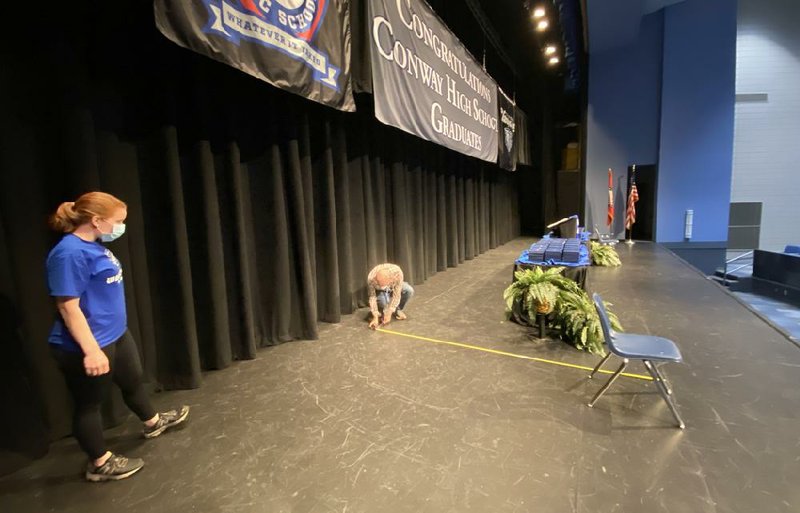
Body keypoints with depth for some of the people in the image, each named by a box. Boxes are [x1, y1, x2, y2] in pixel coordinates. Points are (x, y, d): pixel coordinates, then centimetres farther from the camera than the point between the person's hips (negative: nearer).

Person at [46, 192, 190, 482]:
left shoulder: (93, 247, 4)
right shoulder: (70, 253, -24)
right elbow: (68, 306, -25)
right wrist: (91, 350, -25)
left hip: (115, 334, 9)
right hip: (88, 347, -9)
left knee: (133, 381, 25)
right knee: (89, 404, 11)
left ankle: (153, 423, 48)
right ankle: (100, 464, 30)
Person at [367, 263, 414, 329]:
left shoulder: (397, 272, -38)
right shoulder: (371, 278, -37)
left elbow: (396, 295, -32)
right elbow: (372, 297, -27)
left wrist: (389, 313, -32)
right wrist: (375, 317, -29)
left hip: (394, 288, 2)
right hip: (380, 291, -1)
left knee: (409, 290, -29)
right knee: (383, 300, -36)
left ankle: (398, 310, -1)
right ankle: (382, 312, 1)